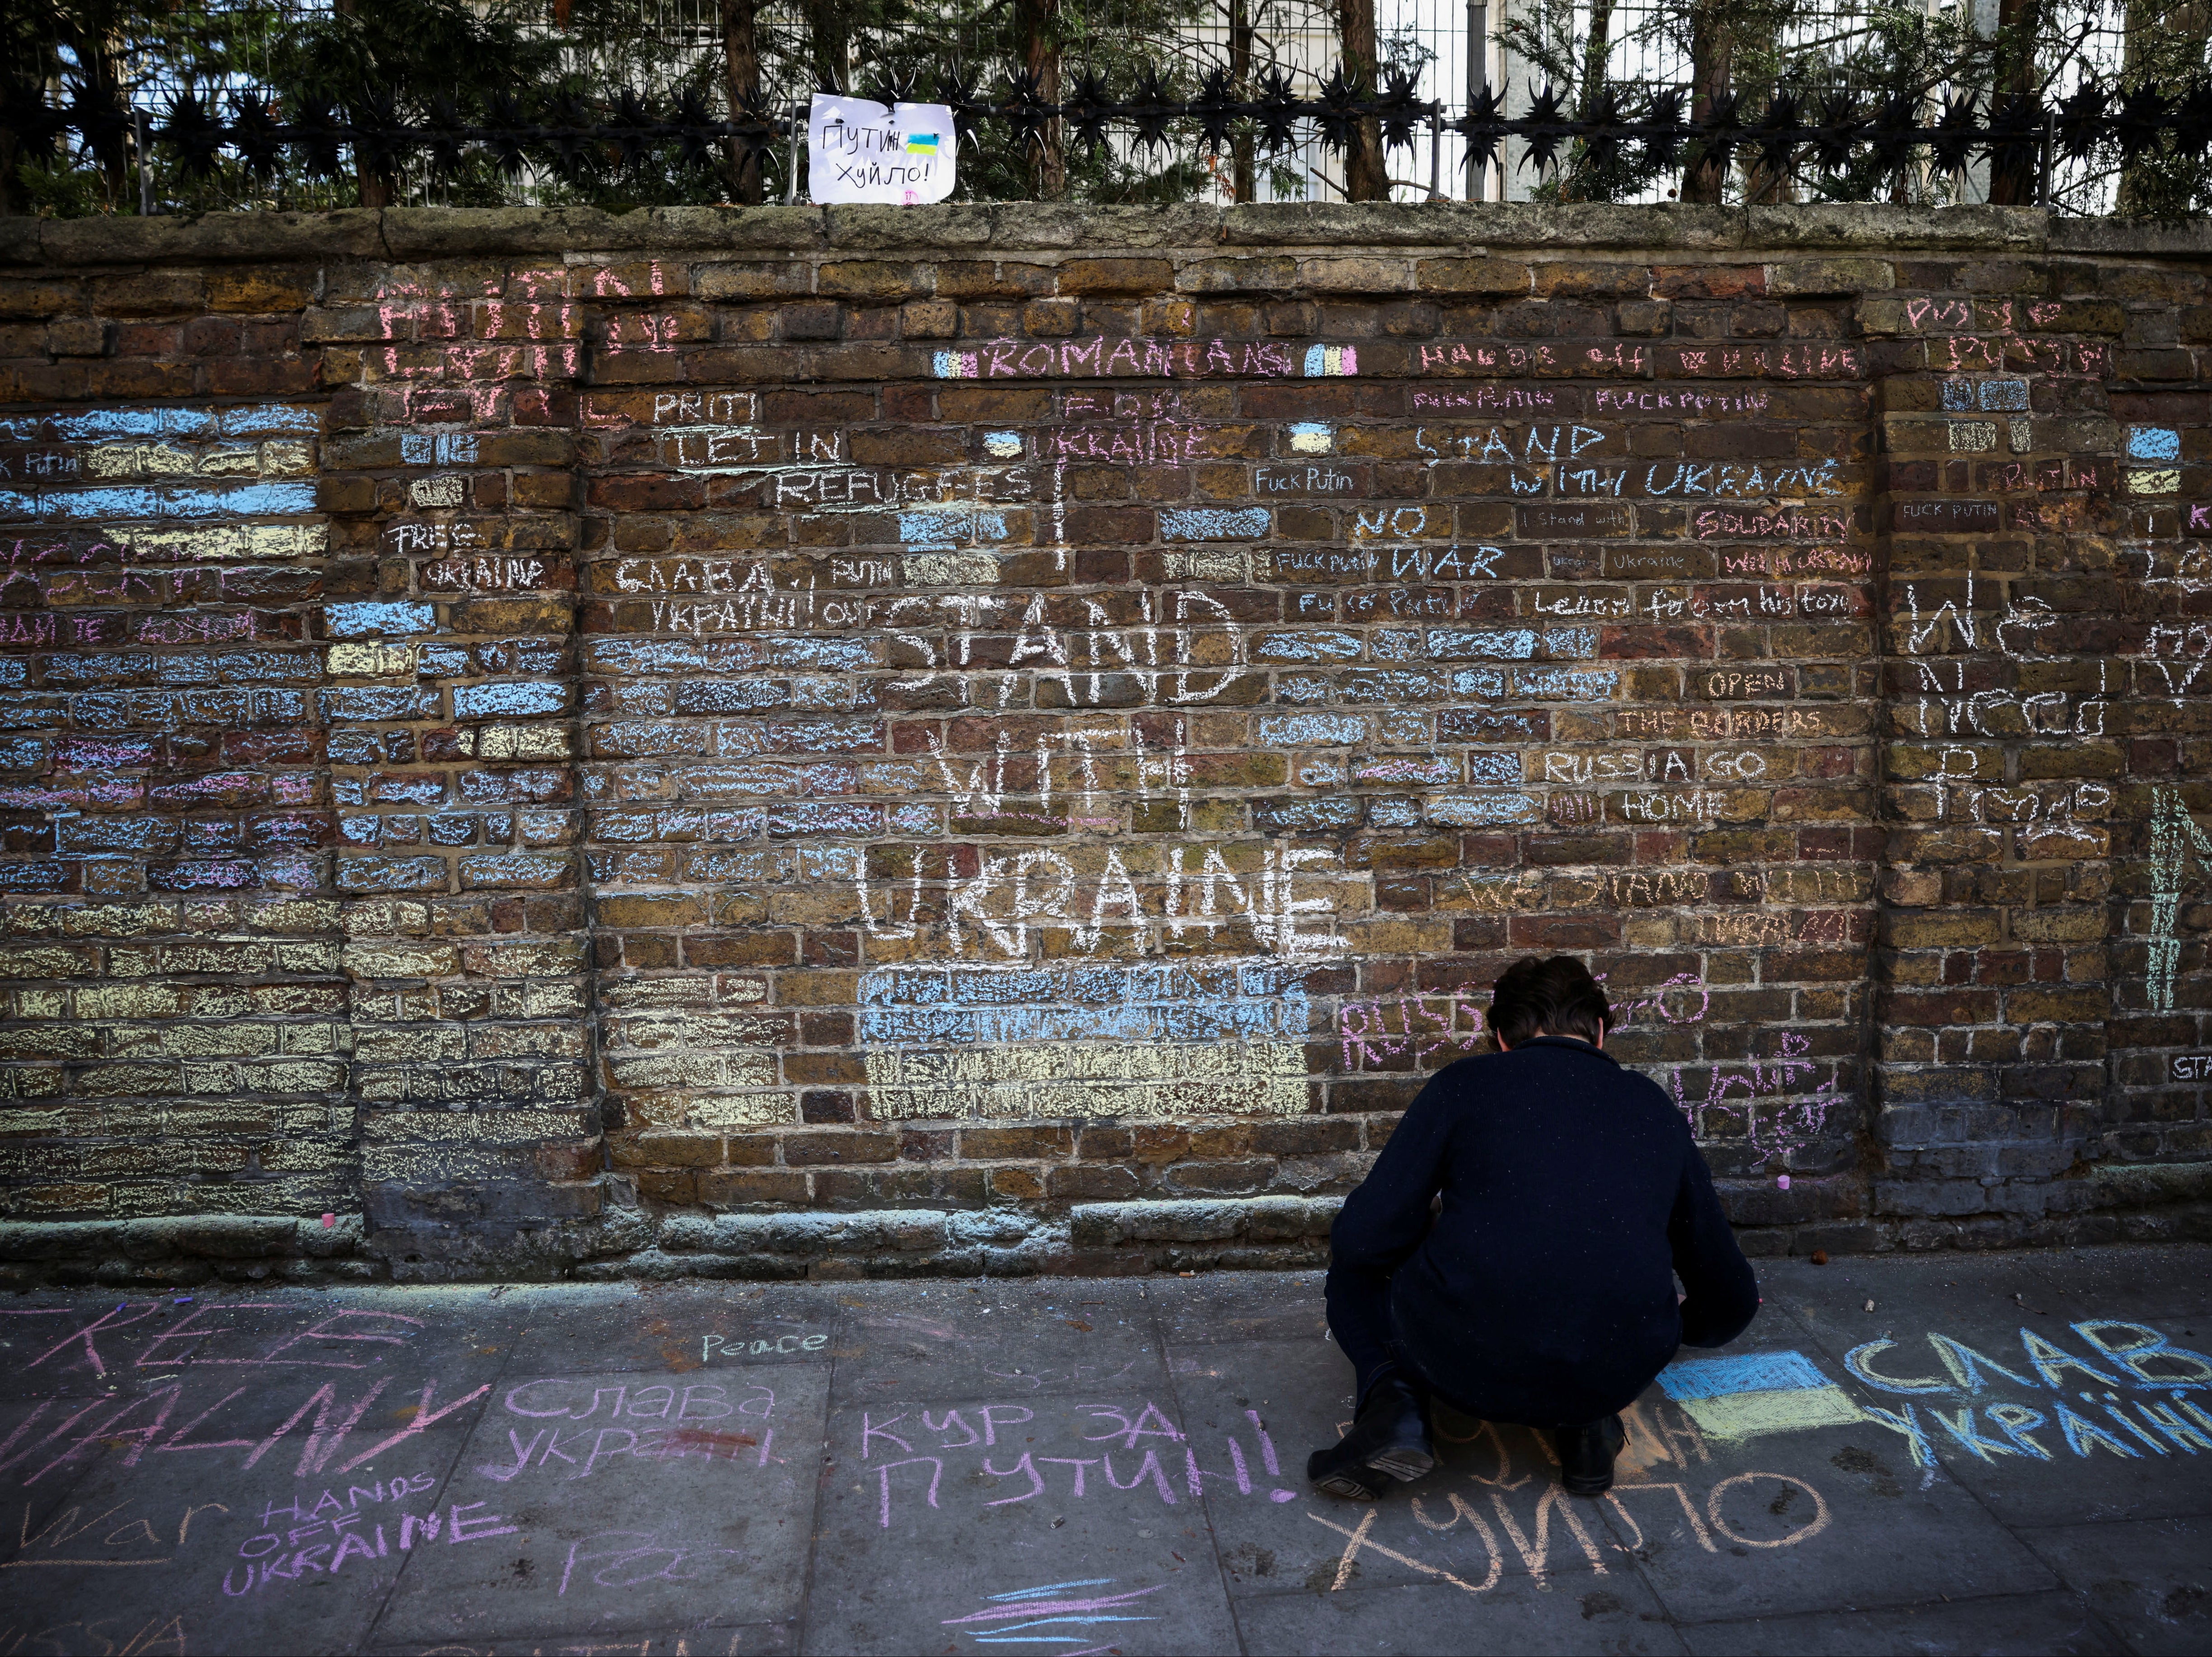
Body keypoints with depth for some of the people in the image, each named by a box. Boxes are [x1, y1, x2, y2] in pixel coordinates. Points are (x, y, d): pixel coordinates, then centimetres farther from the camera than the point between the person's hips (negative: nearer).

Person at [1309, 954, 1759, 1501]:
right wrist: (1678, 1328, 50)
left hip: (1464, 1363, -3)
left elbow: (1363, 1240, 1)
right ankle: (1588, 1423, 12)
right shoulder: (1655, 1108, 18)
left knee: (1354, 1271, 28)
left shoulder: (1464, 1082, 8)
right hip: (1615, 1378, 3)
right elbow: (1731, 1300, 26)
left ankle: (1392, 1398, 0)